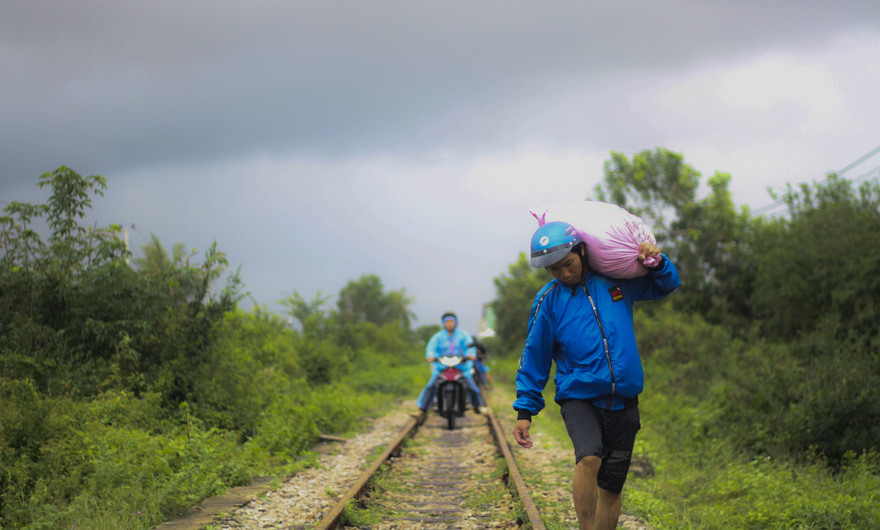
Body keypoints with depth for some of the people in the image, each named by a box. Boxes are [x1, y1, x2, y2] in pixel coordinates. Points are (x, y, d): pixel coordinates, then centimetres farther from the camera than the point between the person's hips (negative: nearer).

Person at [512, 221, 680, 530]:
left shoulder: (615, 280, 4)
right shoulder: (548, 301, -2)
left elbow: (665, 285, 20)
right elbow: (534, 357, 4)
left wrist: (658, 263, -2)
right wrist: (524, 411, 2)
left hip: (623, 403, 3)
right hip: (579, 397, -3)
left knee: (611, 488, 6)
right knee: (589, 458, -31)